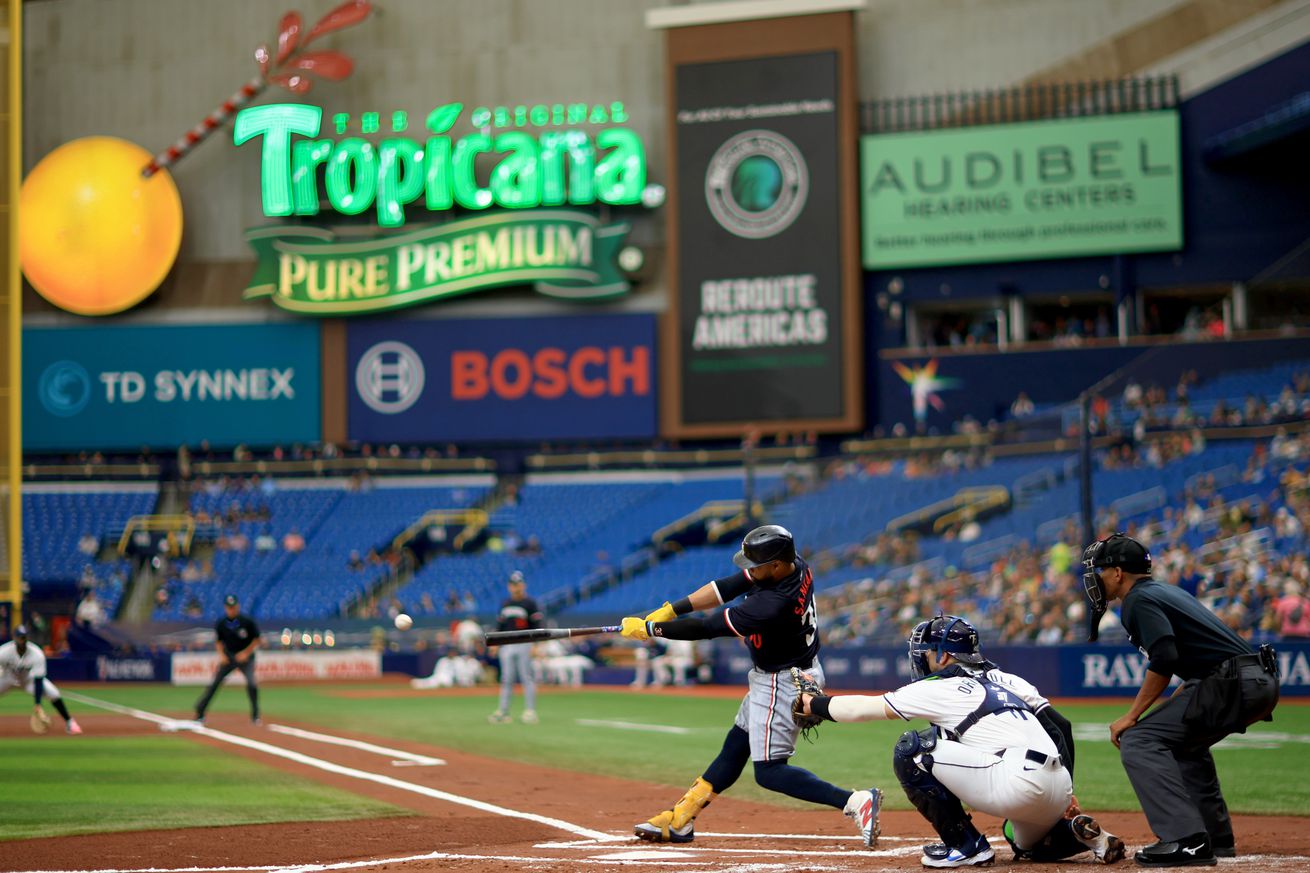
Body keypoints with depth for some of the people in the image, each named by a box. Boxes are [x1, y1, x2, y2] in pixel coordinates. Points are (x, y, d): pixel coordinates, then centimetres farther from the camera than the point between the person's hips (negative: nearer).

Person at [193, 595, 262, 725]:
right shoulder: (221, 623, -4)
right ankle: (199, 713, -1)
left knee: (251, 683, -19)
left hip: (245, 656, -2)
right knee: (214, 683, -7)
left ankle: (255, 716, -4)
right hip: (228, 656, 2)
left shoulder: (247, 621, -12)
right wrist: (221, 654, -7)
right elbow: (218, 641, 9)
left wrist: (246, 653, -14)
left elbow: (257, 639, -4)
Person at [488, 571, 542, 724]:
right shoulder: (505, 605, 15)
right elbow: (500, 626, 20)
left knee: (527, 678, -5)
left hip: (524, 645, -5)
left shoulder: (530, 604, -2)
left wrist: (535, 646, -16)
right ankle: (503, 711, 6)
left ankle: (530, 711, -2)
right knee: (506, 679, 5)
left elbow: (537, 626, -8)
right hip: (507, 646, 5)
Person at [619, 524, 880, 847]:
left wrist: (649, 629, -17)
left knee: (769, 771, -5)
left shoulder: (775, 604, -34)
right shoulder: (795, 567, -9)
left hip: (782, 684, -10)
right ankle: (679, 821, 27)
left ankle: (856, 802, -13)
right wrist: (671, 609, -7)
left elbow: (708, 628, -27)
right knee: (735, 747, 16)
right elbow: (727, 587, -2)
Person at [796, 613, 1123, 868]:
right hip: (1056, 795, 9)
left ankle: (965, 845, 2)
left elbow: (863, 707, 10)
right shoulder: (1007, 679, 25)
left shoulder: (940, 688, 5)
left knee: (910, 750, 0)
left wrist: (811, 703, 25)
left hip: (1018, 785, -9)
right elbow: (1061, 727, 20)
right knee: (1027, 845, 40)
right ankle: (1079, 832, 9)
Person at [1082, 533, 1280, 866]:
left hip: (1232, 684, -10)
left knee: (1138, 741, -10)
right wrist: (1171, 708, 26)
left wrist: (1132, 716, -11)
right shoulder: (1169, 592, 26)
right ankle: (1216, 838, 30)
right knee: (1183, 740, 32)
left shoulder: (1138, 600, -3)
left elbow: (1164, 659, -17)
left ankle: (1186, 841, -20)